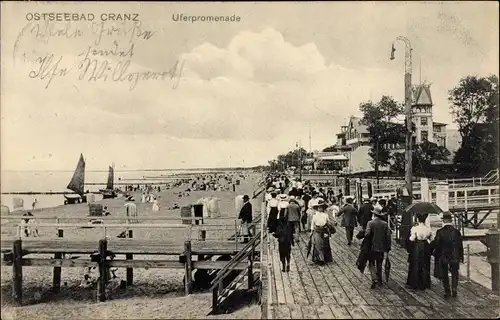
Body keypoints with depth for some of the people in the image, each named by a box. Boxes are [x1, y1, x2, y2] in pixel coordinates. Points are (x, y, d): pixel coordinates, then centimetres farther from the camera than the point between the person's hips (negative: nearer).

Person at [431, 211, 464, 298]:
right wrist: (461, 257, 10)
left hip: (443, 257, -1)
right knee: (454, 273, 17)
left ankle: (447, 292, 13)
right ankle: (454, 289, 4)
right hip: (454, 257, 1)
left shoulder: (440, 232, -13)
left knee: (444, 275, 12)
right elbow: (460, 246, 0)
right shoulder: (456, 232, -6)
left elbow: (435, 244, -8)